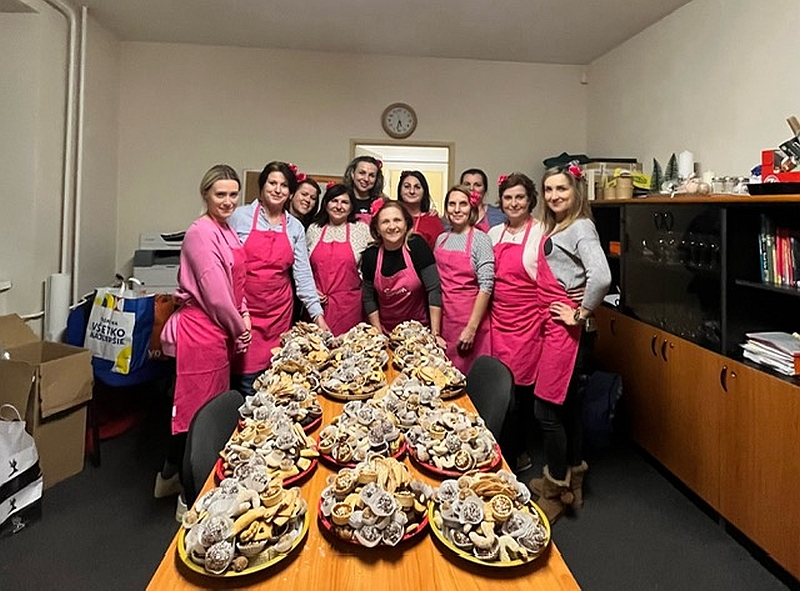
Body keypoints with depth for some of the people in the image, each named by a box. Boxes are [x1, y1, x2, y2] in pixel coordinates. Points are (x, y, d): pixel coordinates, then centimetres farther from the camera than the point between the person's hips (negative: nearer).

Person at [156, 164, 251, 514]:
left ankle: (171, 476, 36)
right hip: (200, 330, -10)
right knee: (196, 408, 0)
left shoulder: (227, 231, 13)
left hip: (220, 331, 10)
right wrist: (240, 329, -6)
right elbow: (214, 292, -17)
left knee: (212, 407, 17)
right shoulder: (201, 232, -15)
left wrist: (243, 315, 3)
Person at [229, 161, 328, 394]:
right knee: (246, 378, -1)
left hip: (279, 312, 3)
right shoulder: (241, 217, -1)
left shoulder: (295, 227, 8)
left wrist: (317, 314, 0)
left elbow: (303, 274, 6)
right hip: (244, 308, -3)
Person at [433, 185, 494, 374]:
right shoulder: (441, 239, 10)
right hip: (444, 317, 5)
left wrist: (472, 327, -16)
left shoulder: (480, 239, -6)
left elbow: (486, 286, -12)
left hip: (470, 316, -5)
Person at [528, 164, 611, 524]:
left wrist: (581, 314, -17)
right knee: (567, 402, 17)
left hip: (563, 327, -9)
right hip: (551, 325, 9)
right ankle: (573, 478, 32)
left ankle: (557, 490, 14)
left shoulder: (580, 228, -12)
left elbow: (601, 277, -27)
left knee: (546, 408, -4)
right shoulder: (554, 228, 14)